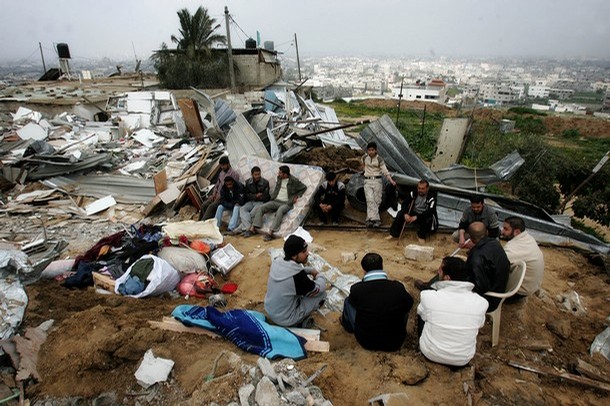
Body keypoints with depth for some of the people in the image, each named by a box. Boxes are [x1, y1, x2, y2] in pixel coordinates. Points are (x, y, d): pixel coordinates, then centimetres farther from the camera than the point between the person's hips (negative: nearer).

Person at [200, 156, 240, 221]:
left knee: (211, 206, -27)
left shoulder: (234, 173, -6)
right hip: (217, 195, 8)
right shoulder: (221, 173, 19)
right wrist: (214, 194, 7)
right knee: (204, 205, -14)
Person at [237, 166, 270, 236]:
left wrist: (256, 197, -6)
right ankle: (247, 228, -39)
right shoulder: (248, 182, 6)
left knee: (252, 213, -33)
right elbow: (246, 195, 6)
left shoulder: (265, 182, -5)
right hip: (250, 202, 4)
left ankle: (242, 228, -25)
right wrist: (255, 196, -9)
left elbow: (265, 197, -6)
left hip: (261, 202, -4)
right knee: (242, 209, -27)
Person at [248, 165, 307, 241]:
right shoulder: (279, 178, 10)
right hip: (275, 201, 6)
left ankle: (270, 233, -42)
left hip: (286, 203, -6)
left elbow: (304, 188, 5)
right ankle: (253, 229, -18)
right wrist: (272, 197, 13)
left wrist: (297, 196, -6)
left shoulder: (294, 181, -7)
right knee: (260, 207, -17)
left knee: (280, 211, -39)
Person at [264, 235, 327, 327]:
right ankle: (302, 322, 10)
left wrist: (311, 270, 6)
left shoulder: (277, 262, -9)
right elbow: (319, 289, -13)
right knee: (322, 293, -1)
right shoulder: (298, 276, -31)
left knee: (306, 281, 19)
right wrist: (319, 276, 5)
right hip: (285, 320, -7)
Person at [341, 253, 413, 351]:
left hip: (366, 342, 0)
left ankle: (348, 325, 45)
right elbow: (409, 304, 2)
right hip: (395, 343, 1)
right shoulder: (398, 287, -19)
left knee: (348, 301, 16)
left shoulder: (357, 289, -22)